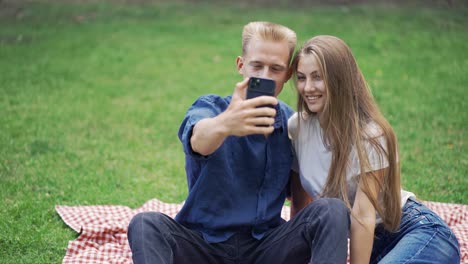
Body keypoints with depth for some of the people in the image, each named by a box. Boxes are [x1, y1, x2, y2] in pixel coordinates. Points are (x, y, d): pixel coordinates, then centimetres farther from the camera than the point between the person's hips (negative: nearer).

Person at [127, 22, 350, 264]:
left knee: (333, 210, -21)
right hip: (204, 242, -2)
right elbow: (198, 139, -33)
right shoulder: (209, 106, -7)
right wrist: (225, 124, -57)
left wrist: (295, 236, -6)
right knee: (145, 225, -30)